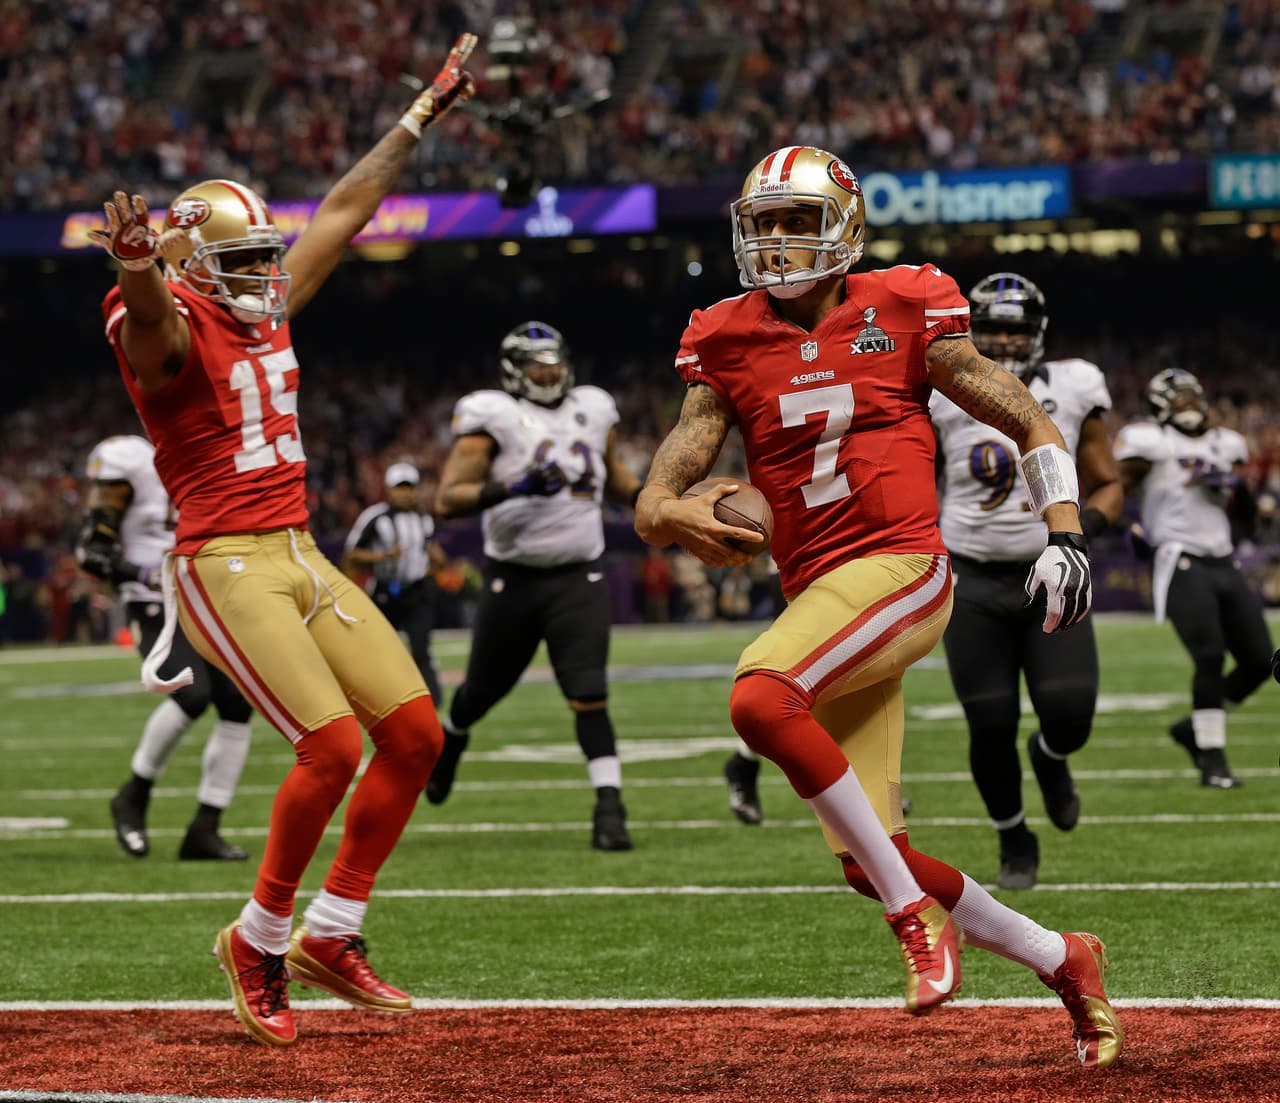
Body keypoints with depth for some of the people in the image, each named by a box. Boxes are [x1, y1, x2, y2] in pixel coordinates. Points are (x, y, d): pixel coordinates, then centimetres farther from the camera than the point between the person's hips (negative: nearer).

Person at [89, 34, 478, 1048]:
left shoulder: (267, 312, 14)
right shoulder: (170, 328, -10)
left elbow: (344, 213, 25)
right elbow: (151, 313, -36)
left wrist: (421, 117, 32)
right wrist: (137, 269, -61)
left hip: (303, 558, 9)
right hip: (227, 567, -9)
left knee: (416, 731, 1)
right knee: (333, 745, -19)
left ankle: (329, 936, 11)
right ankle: (259, 941, 0)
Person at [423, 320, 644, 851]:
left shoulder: (593, 413, 7)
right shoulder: (492, 419, -9)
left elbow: (616, 480, 24)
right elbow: (447, 499, -17)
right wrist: (510, 489, -30)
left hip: (578, 578, 2)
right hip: (514, 579, -2)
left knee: (589, 694, -14)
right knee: (486, 688, 17)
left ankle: (609, 807, -16)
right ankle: (452, 737, 50)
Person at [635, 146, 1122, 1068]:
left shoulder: (902, 313, 1)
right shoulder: (728, 346, 9)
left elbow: (1030, 423, 9)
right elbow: (656, 498, 3)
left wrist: (1065, 536, -3)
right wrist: (676, 516, -20)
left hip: (901, 568, -5)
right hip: (818, 601, 5)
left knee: (760, 698, -32)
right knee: (869, 863, 1)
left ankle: (918, 909, -20)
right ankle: (1062, 960, 21)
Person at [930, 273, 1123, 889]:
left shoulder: (1071, 392, 1)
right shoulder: (942, 398, 0)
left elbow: (1108, 485, 9)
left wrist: (1089, 521, -12)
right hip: (975, 585, 0)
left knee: (1070, 715, -13)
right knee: (991, 727, -3)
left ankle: (1050, 757, 26)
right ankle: (1014, 842, 23)